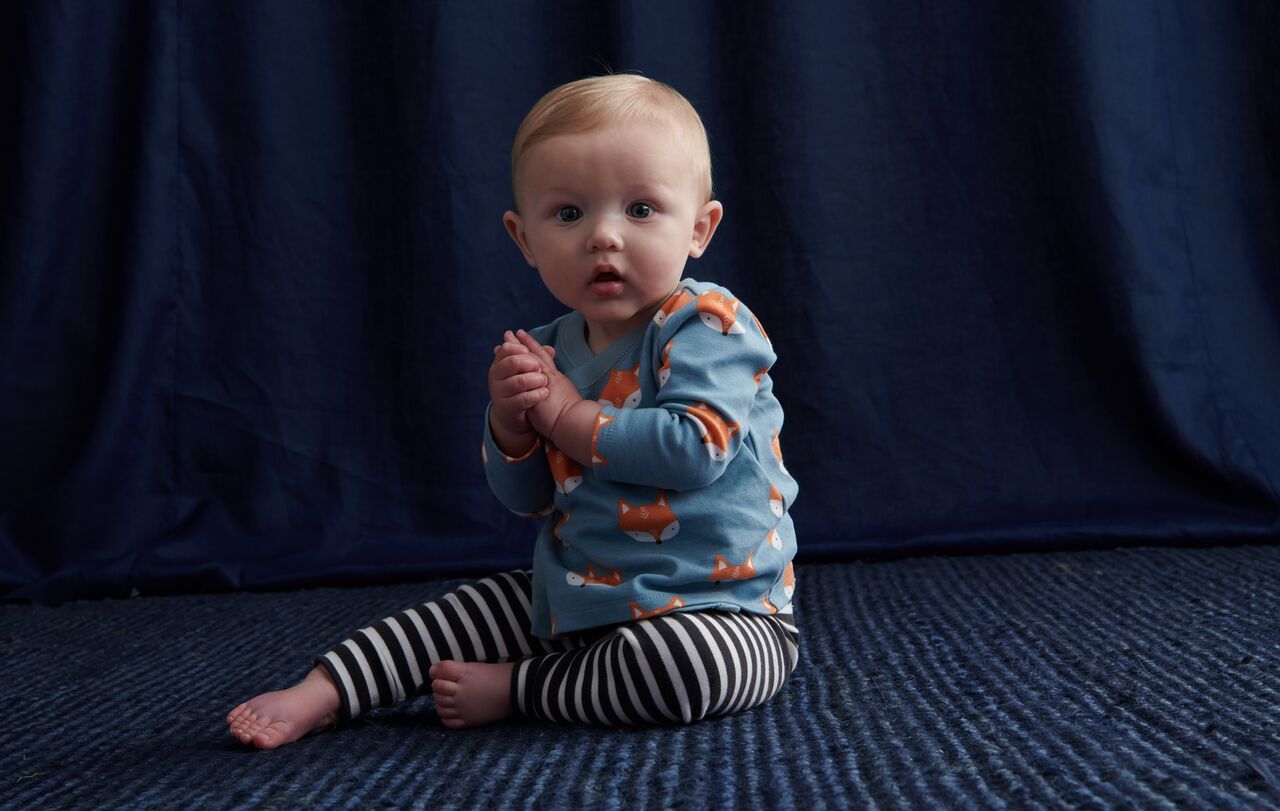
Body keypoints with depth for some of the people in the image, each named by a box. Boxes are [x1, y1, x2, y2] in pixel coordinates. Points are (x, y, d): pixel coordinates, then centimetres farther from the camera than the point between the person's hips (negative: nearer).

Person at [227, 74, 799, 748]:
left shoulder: (708, 324, -15)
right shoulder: (550, 352, 5)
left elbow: (696, 448, -31)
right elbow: (525, 497, 8)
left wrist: (566, 414, -20)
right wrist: (509, 420, -15)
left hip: (719, 608, -6)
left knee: (676, 662, -35)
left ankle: (516, 689, -15)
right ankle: (322, 692, 13)